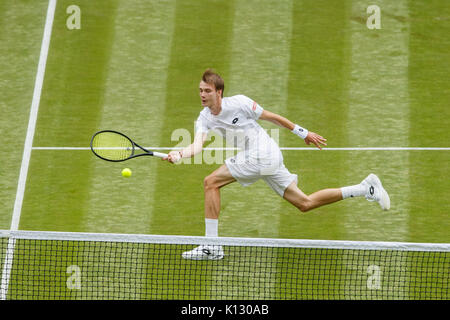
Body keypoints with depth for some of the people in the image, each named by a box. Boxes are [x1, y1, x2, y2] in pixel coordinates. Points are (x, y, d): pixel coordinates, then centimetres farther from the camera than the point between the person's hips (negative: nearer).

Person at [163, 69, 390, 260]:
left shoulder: (238, 103, -11)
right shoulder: (204, 119, 7)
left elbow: (272, 117, -1)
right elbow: (197, 145, -8)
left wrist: (303, 133, 4)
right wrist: (179, 154, -29)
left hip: (261, 153, -8)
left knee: (211, 182, -11)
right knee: (305, 203, 10)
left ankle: (211, 245, -9)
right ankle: (366, 188, 15)